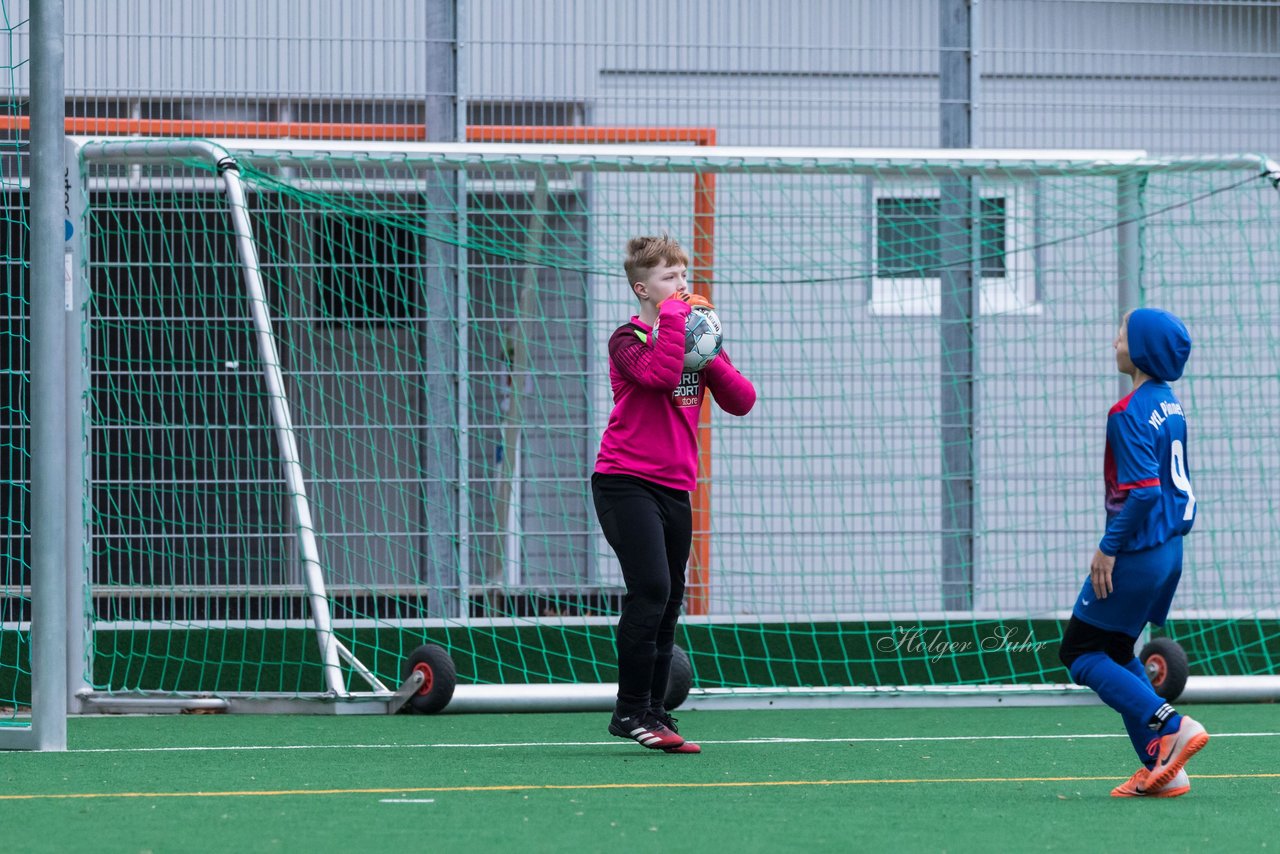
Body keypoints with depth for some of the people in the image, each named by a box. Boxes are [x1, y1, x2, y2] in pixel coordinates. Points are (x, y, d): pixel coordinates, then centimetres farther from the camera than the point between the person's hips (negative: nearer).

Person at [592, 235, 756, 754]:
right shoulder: (629, 340, -5)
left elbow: (741, 401, 6)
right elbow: (660, 374, -26)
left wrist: (710, 358, -9)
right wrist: (673, 315, -19)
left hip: (675, 487, 7)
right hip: (626, 482, -7)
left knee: (668, 604, 7)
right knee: (651, 590, -19)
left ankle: (652, 715, 11)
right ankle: (631, 711, -14)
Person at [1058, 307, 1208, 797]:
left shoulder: (1130, 413, -18)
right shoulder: (1169, 403, 10)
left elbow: (1142, 489, -25)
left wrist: (1109, 548, -18)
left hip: (1137, 554, -9)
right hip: (1169, 549, 9)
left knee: (1080, 653, 1)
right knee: (1116, 654, 18)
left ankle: (1172, 728, -12)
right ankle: (1162, 770, 12)